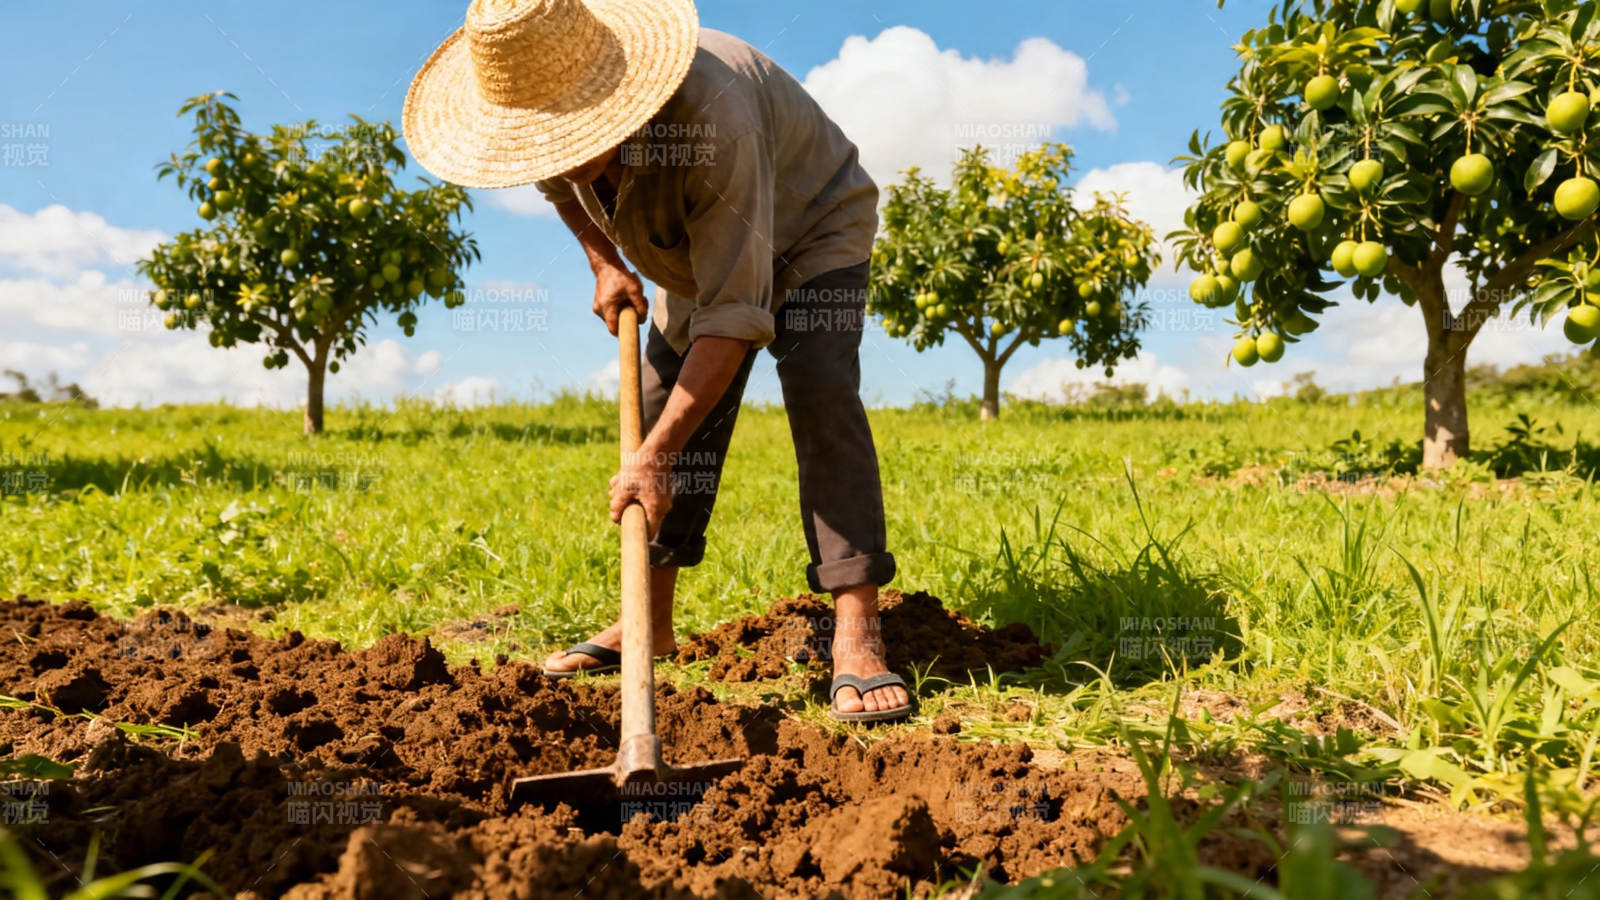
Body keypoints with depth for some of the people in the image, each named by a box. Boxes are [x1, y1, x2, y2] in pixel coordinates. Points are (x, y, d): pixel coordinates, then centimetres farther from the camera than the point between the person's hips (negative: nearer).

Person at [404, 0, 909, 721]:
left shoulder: (712, 119, -44)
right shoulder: (549, 111, -22)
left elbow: (734, 316, -43)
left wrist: (654, 457, -44)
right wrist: (605, 263, -6)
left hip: (811, 226, -7)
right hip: (696, 253, 7)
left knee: (820, 394, -28)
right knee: (665, 407, 0)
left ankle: (856, 639, -30)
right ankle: (649, 624, 11)